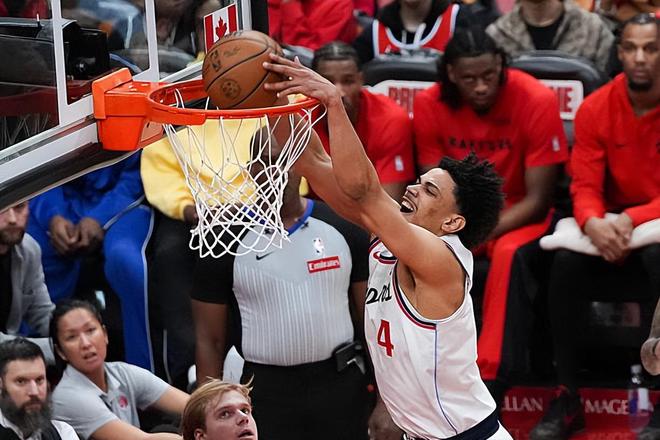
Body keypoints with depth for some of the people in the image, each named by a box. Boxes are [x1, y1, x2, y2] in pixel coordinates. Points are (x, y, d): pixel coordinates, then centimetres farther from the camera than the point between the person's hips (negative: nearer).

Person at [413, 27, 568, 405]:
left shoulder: (537, 101, -19)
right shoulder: (431, 105, -10)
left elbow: (538, 199, -16)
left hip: (520, 215, -3)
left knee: (510, 255, -36)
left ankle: (488, 386, -34)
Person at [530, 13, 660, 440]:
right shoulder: (595, 109, -5)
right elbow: (585, 187, -6)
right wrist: (594, 223, -30)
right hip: (612, 224, 3)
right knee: (566, 263, -27)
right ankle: (568, 398, -18)